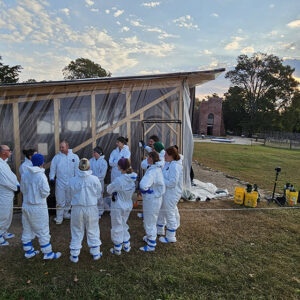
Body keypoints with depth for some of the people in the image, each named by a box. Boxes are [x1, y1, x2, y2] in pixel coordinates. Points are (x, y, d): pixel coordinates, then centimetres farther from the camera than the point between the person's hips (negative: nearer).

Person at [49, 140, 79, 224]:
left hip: (71, 183, 1)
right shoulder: (56, 157, -2)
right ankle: (59, 218, 13)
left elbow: (77, 169, 1)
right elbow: (52, 168, 0)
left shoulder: (74, 157, -2)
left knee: (69, 200, 15)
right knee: (60, 201, 1)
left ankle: (65, 213, 34)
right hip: (60, 183, -1)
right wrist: (51, 178, -12)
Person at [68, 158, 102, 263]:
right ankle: (96, 253, 30)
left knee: (77, 232, 17)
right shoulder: (94, 179, -14)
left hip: (77, 208, 0)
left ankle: (74, 256, 28)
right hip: (91, 208, 0)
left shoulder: (72, 180, -12)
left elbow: (70, 194, -1)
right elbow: (99, 193, -3)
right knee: (92, 231, 17)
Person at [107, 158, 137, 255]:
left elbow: (109, 190, -13)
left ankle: (117, 249, 29)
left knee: (117, 227, 13)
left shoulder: (119, 180, -28)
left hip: (118, 207, -6)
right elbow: (133, 190, 1)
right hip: (128, 205, 6)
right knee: (124, 225, 26)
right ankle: (126, 246, 38)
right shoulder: (133, 178, -10)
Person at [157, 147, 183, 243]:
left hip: (171, 194, -10)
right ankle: (160, 230, 45)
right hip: (166, 193, 10)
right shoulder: (169, 163, 3)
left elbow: (172, 183, -29)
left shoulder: (175, 167, -27)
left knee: (170, 214, 7)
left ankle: (170, 237, 26)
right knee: (161, 210, 24)